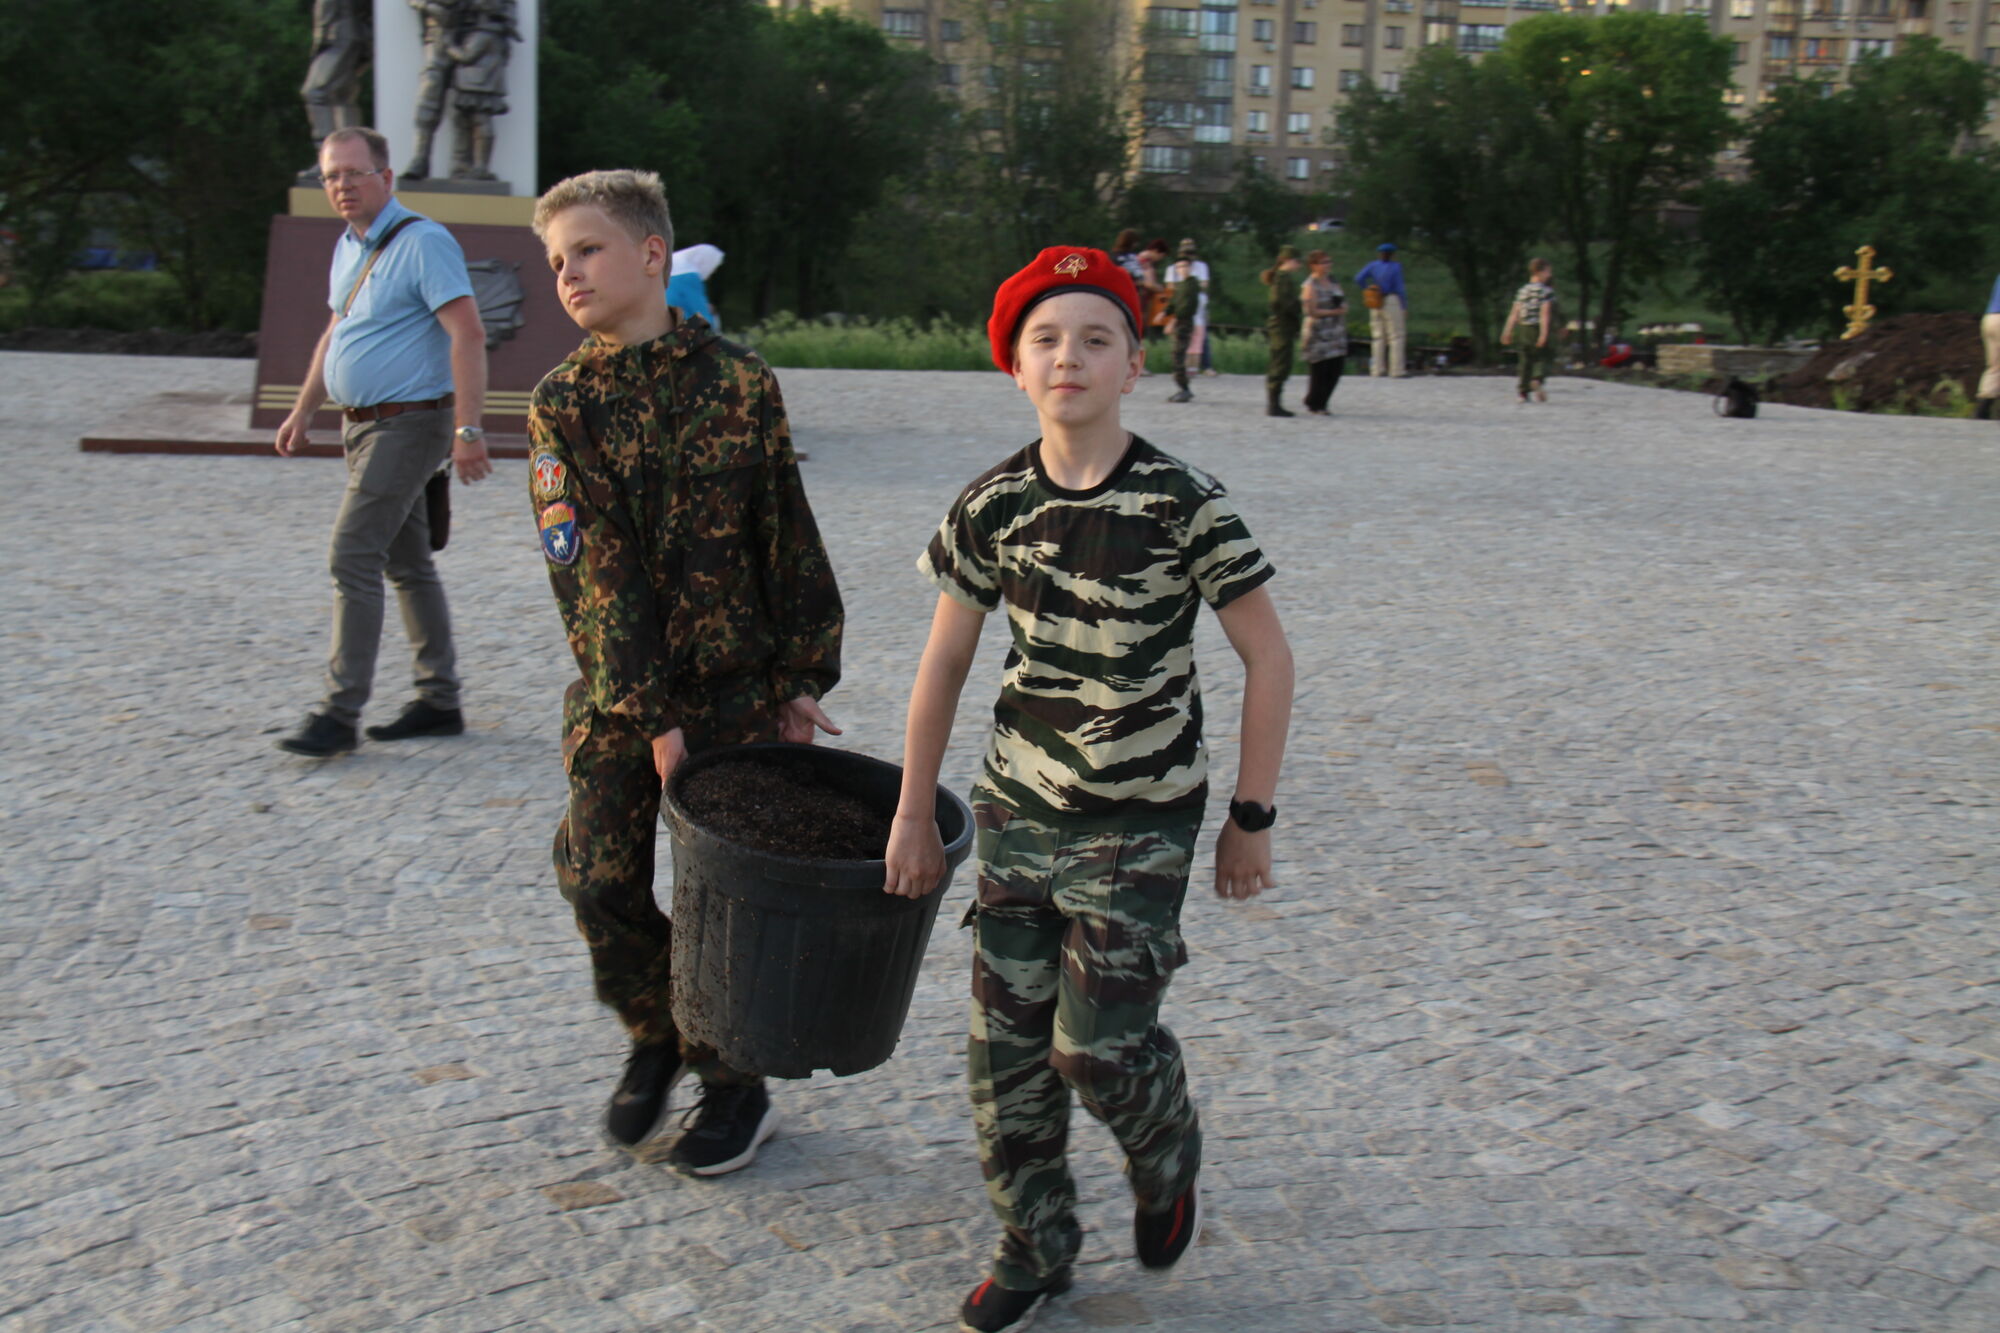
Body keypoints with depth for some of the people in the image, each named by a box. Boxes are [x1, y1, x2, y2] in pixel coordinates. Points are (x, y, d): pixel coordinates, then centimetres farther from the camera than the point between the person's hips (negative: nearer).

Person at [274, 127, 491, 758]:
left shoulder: (422, 242, -14)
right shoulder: (348, 247, 14)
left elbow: (468, 334, -21)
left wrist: (468, 429, -28)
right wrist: (303, 410, 24)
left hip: (408, 424, -9)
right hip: (364, 424, 9)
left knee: (353, 557, -12)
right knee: (408, 564, 12)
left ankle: (340, 712, -8)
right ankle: (440, 701, 20)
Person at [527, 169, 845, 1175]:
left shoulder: (738, 381, -3)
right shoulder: (562, 404, -2)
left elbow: (791, 538, 1)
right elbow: (594, 572, -9)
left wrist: (802, 677, -2)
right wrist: (648, 714, -14)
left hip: (738, 686, -1)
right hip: (616, 695, 2)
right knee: (602, 882, 2)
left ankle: (736, 1085, 25)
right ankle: (658, 1036, 30)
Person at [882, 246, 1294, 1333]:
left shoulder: (1184, 506, -13)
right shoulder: (991, 507, -3)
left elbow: (1268, 659, -7)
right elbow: (942, 667, 6)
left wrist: (1250, 820, -5)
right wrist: (913, 817, 9)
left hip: (1139, 823, -4)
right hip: (1018, 808, 4)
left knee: (1096, 1043, -6)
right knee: (1005, 1041, 7)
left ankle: (1168, 1159, 30)